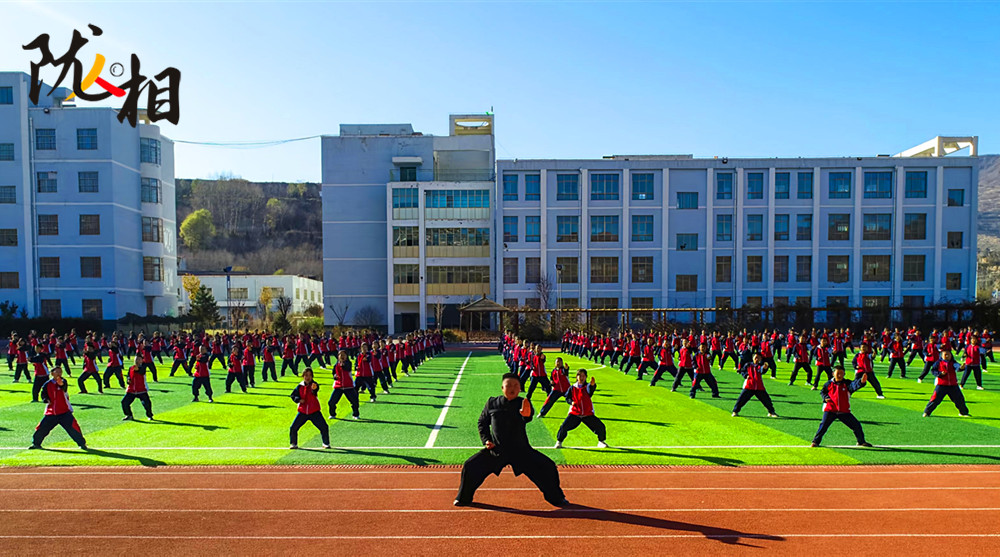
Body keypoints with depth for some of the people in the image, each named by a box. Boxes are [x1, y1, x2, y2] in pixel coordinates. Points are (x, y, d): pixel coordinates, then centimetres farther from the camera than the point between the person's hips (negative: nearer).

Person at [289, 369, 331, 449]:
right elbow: (293, 395, 7)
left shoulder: (314, 385, -9)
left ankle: (326, 443, 12)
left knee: (324, 427, -8)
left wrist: (314, 389, -56)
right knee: (293, 428, -1)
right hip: (302, 412, 2)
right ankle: (294, 444, 20)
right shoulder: (300, 386, 0)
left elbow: (315, 392, -32)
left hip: (314, 412, -2)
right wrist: (299, 399, -14)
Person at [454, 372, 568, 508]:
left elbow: (527, 419, -28)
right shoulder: (492, 403, 1)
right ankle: (464, 498, 17)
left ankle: (557, 498, 15)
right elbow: (482, 422, 13)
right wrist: (486, 440, -2)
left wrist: (526, 415, -53)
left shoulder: (523, 404, -5)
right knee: (470, 466, -8)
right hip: (495, 450, 1)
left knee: (547, 467, -9)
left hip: (521, 449, -1)